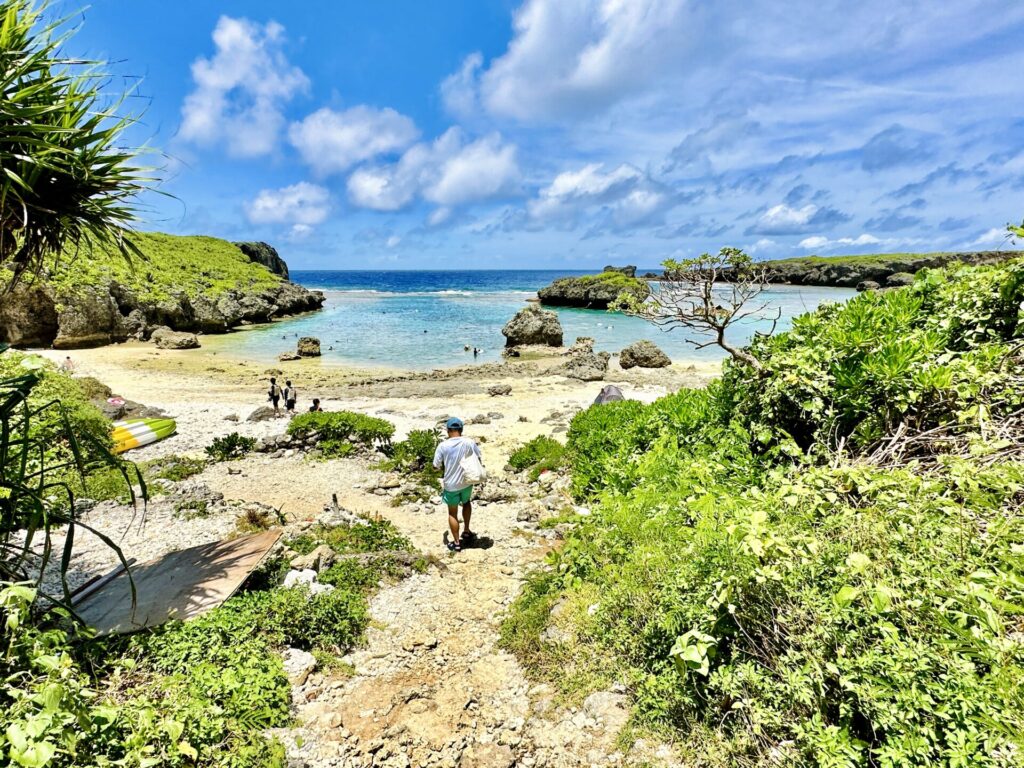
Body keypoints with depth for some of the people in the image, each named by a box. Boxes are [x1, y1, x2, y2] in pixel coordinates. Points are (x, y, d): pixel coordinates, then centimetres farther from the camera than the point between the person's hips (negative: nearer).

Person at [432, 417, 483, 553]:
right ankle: (466, 532, 36)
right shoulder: (470, 443, -11)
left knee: (452, 513, 15)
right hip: (467, 482, 2)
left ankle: (456, 543, 23)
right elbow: (479, 461, -2)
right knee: (466, 502, 31)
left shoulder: (443, 446, -16)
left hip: (450, 485, -2)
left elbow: (436, 466, -9)